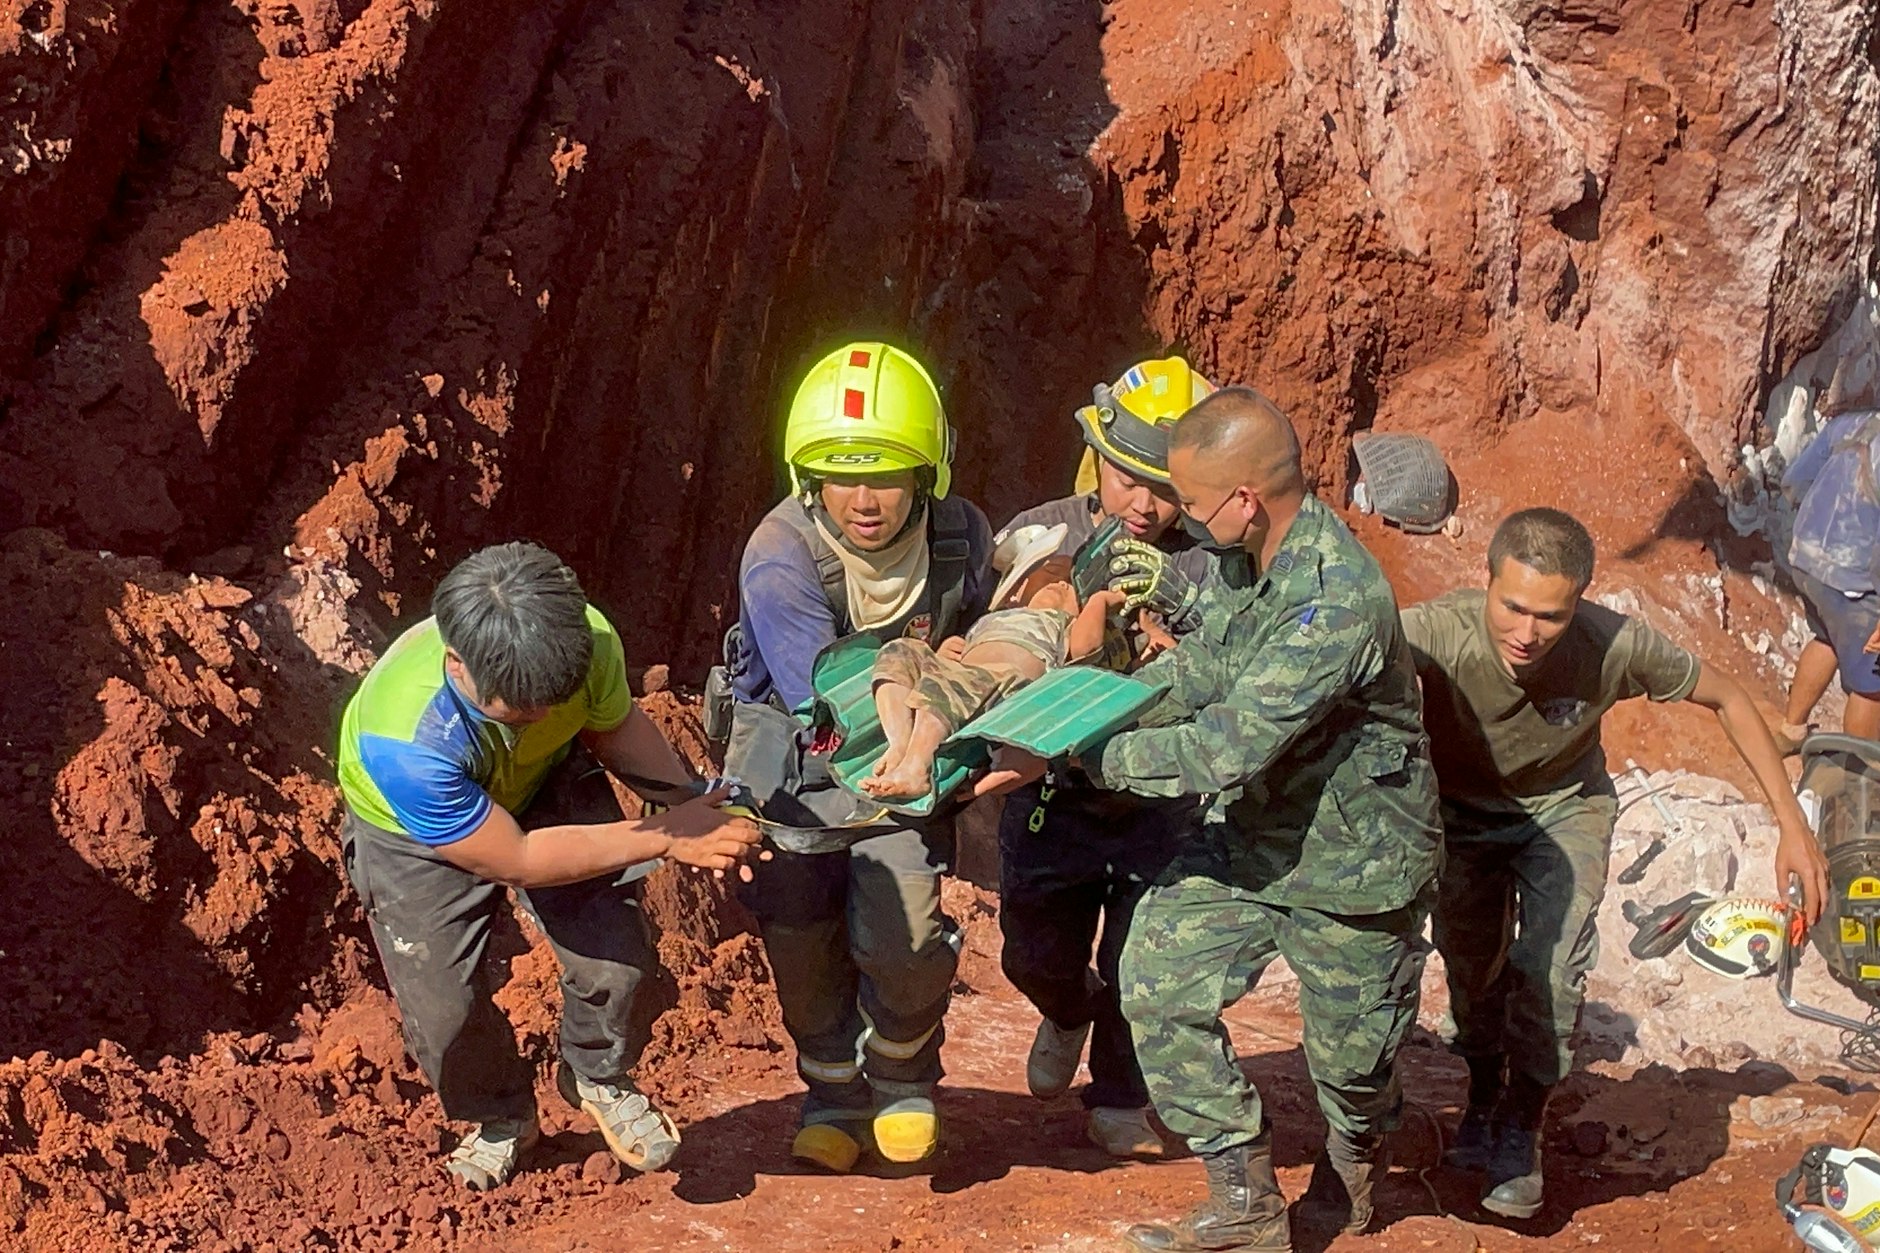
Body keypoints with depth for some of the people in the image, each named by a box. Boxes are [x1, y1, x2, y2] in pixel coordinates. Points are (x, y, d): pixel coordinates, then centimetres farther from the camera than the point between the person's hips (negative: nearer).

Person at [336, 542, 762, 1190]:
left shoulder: (587, 641, -33)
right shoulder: (404, 743, -45)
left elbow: (614, 724, -8)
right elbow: (516, 861, -33)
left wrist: (690, 802, -24)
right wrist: (667, 840, -33)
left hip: (546, 781, 3)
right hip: (418, 829, -3)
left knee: (614, 953, -13)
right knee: (443, 1010, -8)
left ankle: (597, 1078, 20)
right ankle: (502, 1118, 26)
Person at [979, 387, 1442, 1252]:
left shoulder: (1336, 599, -34)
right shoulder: (1243, 558, -6)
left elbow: (1227, 750, -35)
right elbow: (1201, 672, 8)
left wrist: (1073, 754, -30)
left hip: (1348, 851, -7)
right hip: (1250, 829, 8)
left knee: (1349, 1052, 10)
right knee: (1158, 980, -1)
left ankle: (1354, 1160, 47)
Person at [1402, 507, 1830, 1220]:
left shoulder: (1617, 646, -32)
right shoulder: (1436, 633, -38)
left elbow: (1727, 699, -14)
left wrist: (1792, 826, -12)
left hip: (1564, 809, 0)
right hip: (1461, 811, 0)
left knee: (1549, 968, -15)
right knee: (1469, 966, 6)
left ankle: (1520, 1132, 7)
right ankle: (1483, 1098, 37)